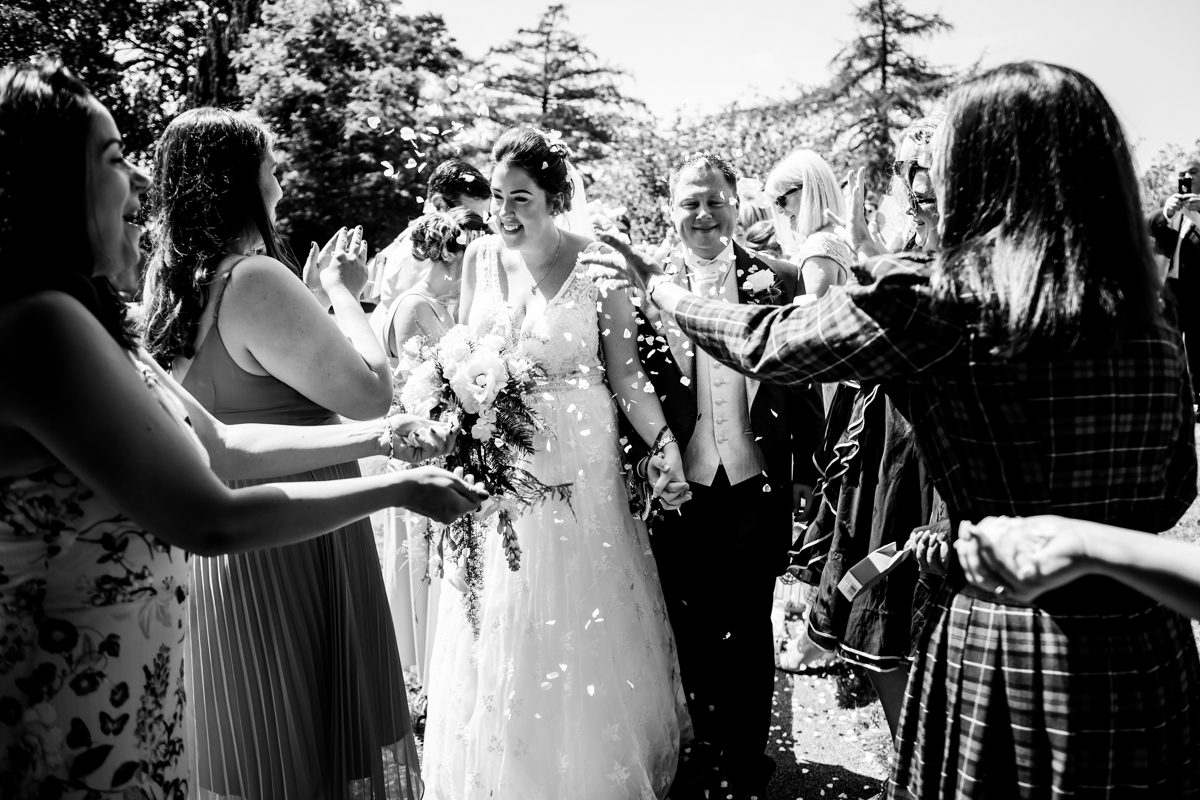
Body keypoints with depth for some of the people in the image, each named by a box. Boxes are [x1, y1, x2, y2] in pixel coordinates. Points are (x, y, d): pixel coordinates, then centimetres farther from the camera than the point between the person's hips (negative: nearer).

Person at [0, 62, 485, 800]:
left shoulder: (80, 318, 8)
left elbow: (222, 447, 13)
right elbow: (210, 521, -24)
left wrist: (376, 436, 12)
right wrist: (398, 489, -15)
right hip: (75, 726, -9)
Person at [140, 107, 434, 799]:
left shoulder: (171, 281, 5)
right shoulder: (255, 280, -22)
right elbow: (372, 392, -22)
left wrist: (311, 296, 12)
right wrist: (343, 292, -9)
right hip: (288, 543, -9)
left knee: (241, 736, 23)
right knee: (307, 737, 9)